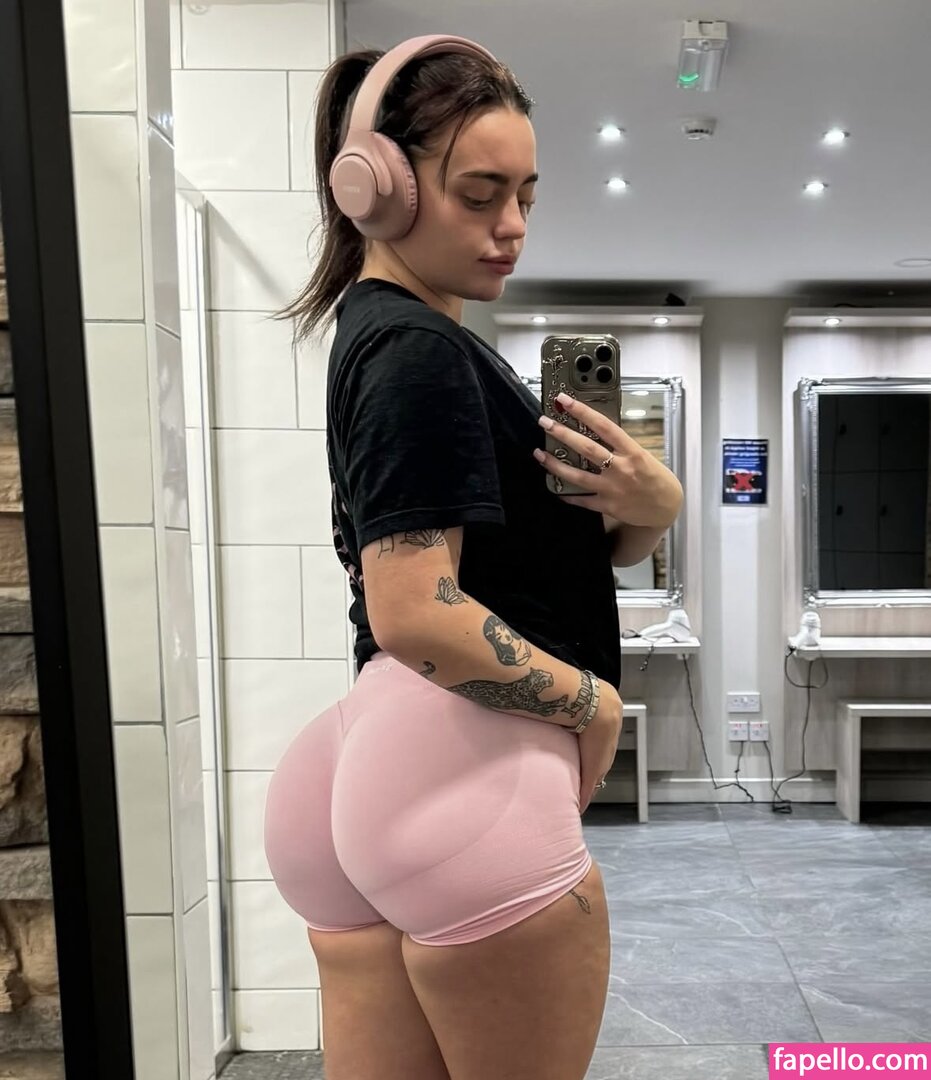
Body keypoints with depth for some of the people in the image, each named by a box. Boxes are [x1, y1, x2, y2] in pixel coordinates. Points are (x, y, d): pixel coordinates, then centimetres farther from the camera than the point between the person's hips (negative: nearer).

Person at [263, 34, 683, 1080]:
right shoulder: (422, 350, -12)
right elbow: (417, 613, -22)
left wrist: (652, 505, -4)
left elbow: (570, 544, 16)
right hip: (466, 764, -9)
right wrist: (594, 702, -9)